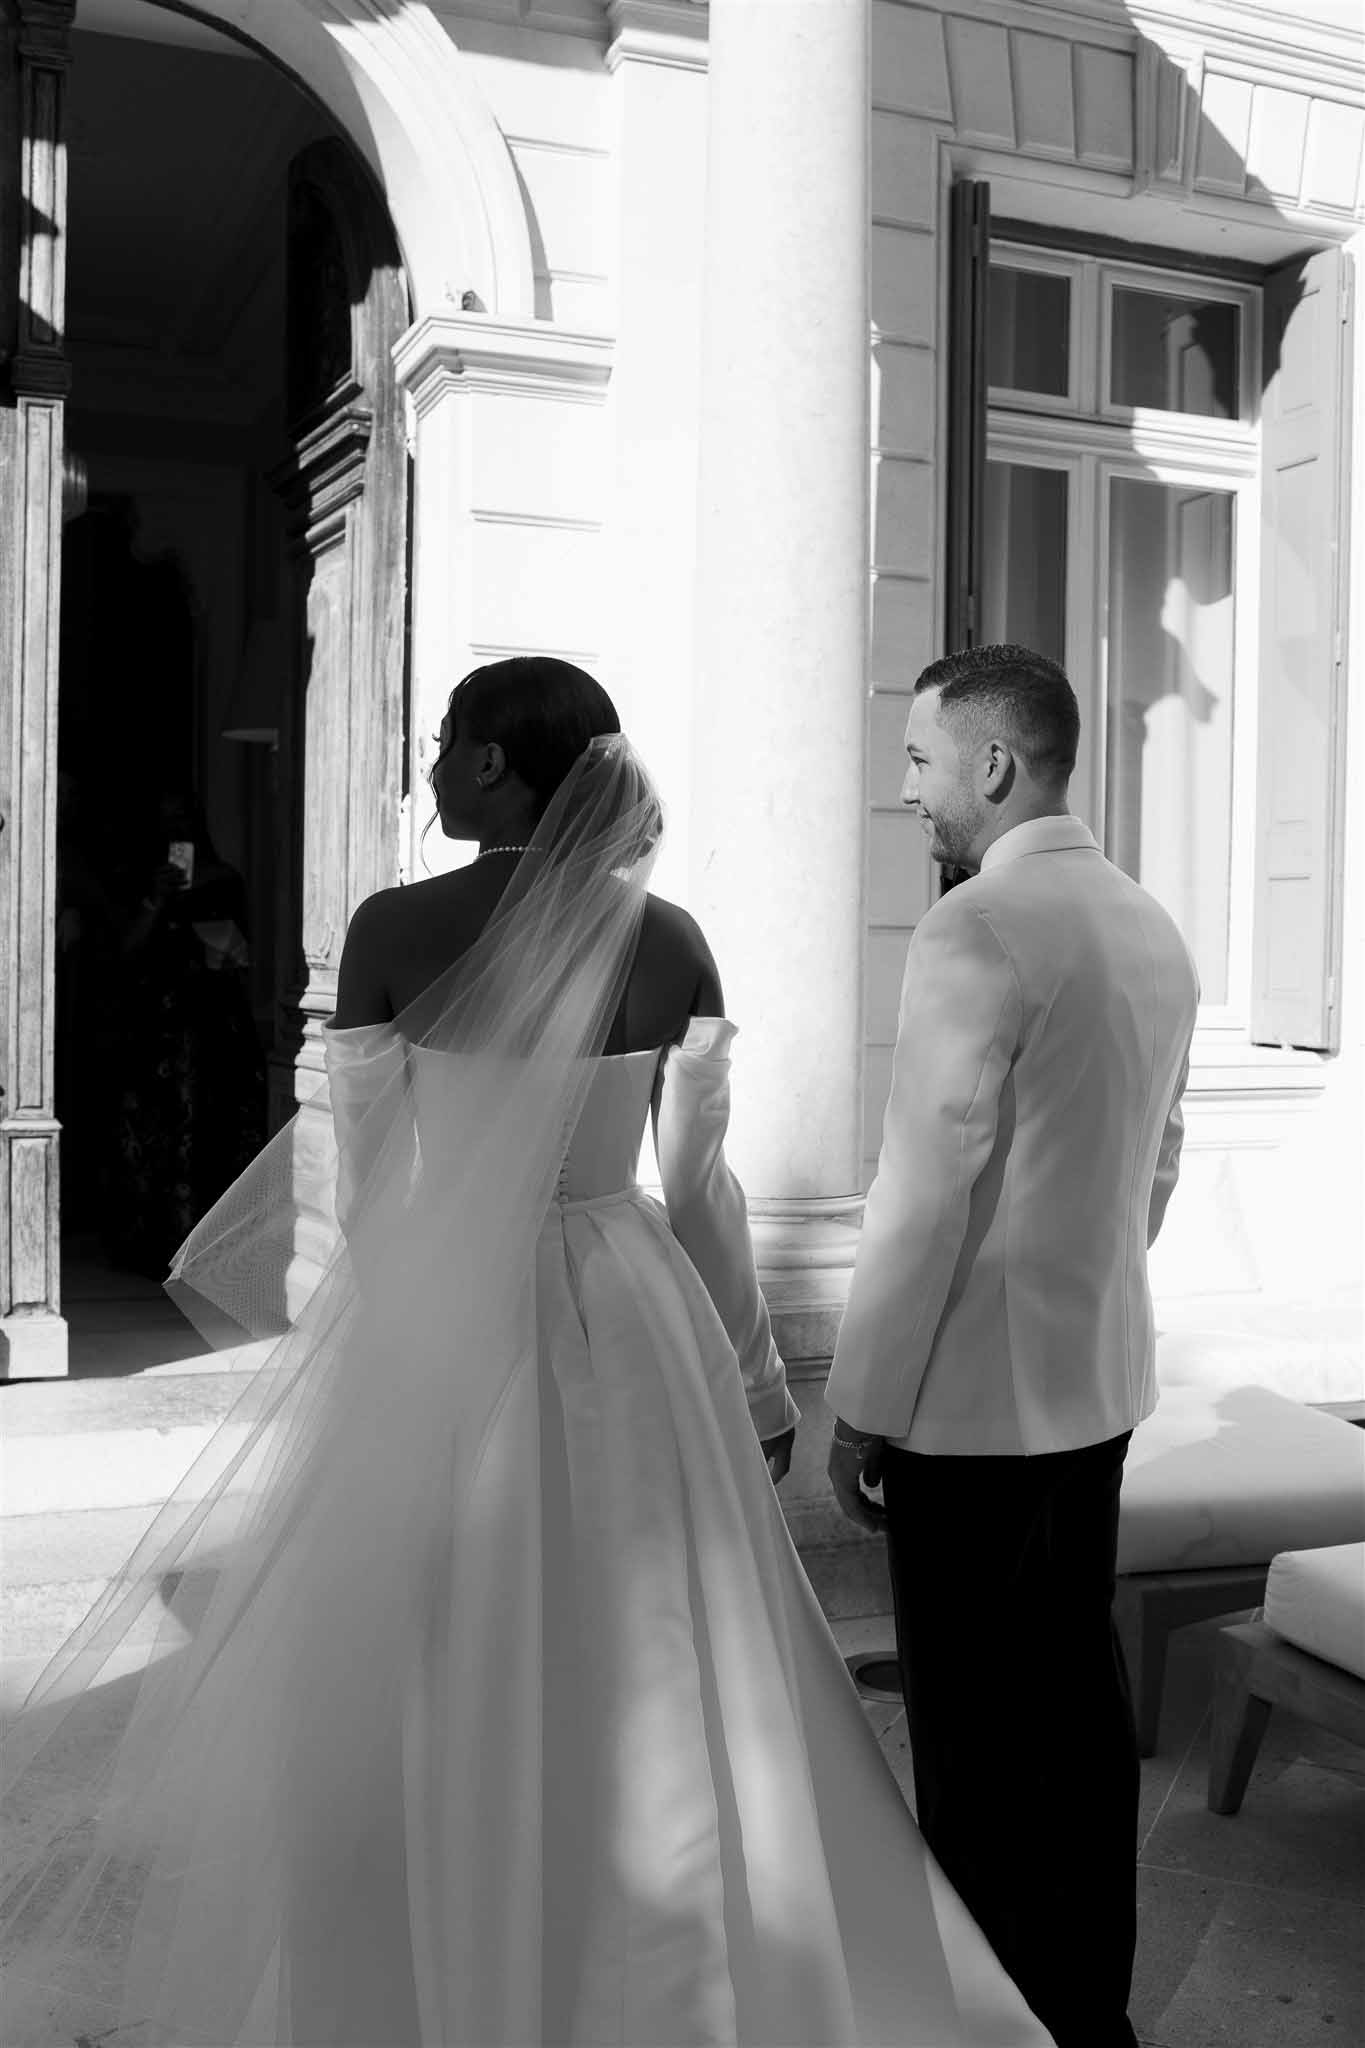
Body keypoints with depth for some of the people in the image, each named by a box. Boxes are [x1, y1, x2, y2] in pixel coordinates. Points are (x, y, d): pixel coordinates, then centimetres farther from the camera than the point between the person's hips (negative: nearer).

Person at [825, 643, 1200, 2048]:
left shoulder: (976, 929, -18)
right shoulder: (1151, 929, 7)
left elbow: (927, 1194, -19)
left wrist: (859, 1406, -11)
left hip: (974, 1398, -8)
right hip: (1101, 1382, 9)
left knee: (976, 1735, 5)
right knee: (1078, 1700, 19)